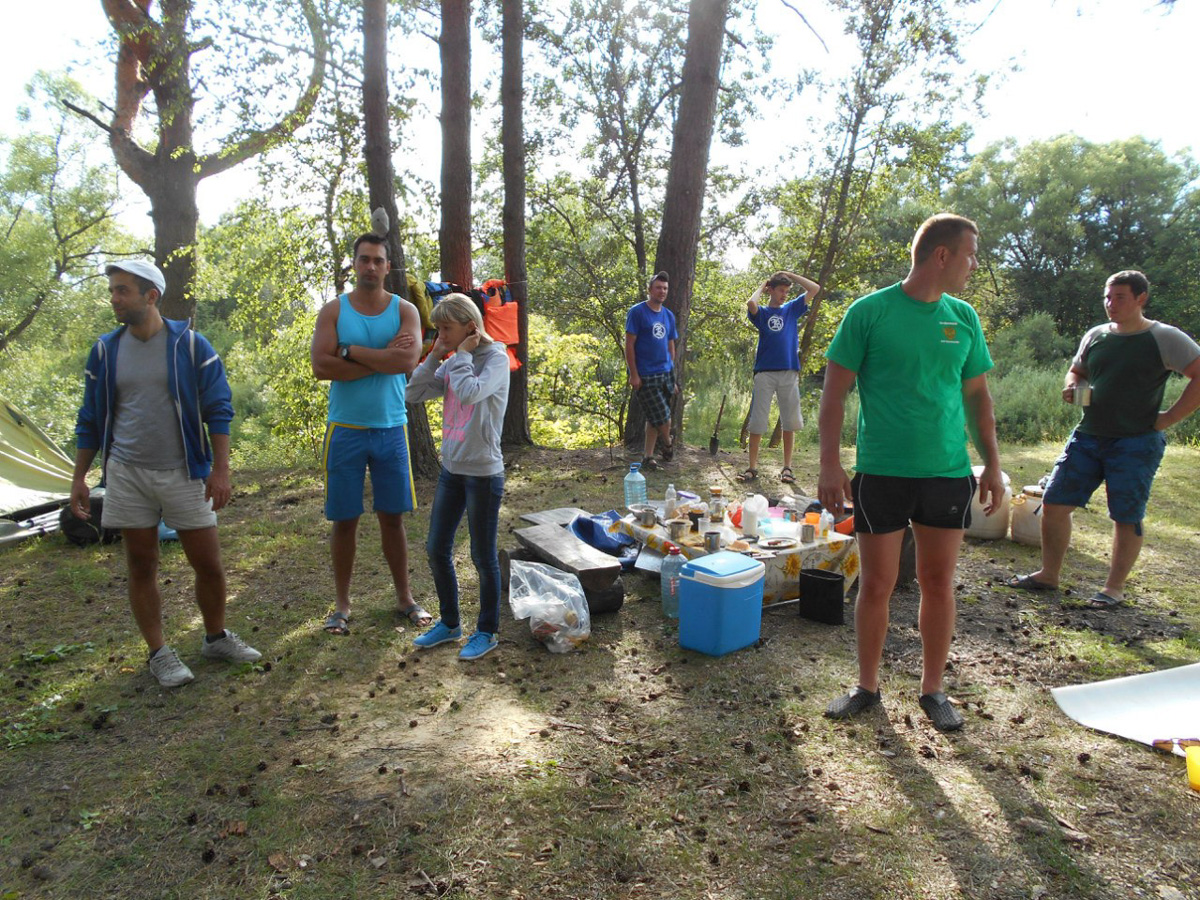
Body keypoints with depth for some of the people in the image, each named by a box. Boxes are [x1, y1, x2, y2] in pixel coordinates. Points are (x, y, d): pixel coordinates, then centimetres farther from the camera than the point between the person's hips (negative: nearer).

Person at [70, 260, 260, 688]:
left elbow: (218, 410, -4)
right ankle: (159, 653, 20)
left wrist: (220, 469, -11)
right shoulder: (105, 351, 5)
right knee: (141, 568, 7)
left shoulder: (191, 346, -3)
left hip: (184, 473, -2)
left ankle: (216, 637, 25)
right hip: (127, 475, 2)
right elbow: (90, 420, 12)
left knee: (208, 564, 3)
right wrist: (79, 478, 9)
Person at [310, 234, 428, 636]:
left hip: (391, 429, 1)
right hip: (345, 430, 0)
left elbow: (407, 360, -16)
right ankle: (341, 603, 19)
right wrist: (382, 358, -13)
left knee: (392, 517, 9)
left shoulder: (405, 311, 3)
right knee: (345, 519, 6)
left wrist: (351, 351, -13)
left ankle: (404, 597, 22)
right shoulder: (333, 311, 1)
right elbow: (321, 366, -13)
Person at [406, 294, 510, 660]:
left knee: (483, 556, 5)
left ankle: (487, 631, 22)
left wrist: (461, 354, -15)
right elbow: (414, 393, 5)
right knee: (437, 550, 14)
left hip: (483, 473, -7)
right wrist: (435, 356, -2)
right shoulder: (452, 363, 8)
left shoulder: (496, 357, -12)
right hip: (451, 469, 7)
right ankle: (449, 623, 32)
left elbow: (470, 393, -30)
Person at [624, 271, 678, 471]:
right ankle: (668, 444, 23)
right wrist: (634, 374, -15)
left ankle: (648, 456, 16)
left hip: (666, 374, 6)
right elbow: (629, 344, -10)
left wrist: (672, 372, 15)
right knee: (663, 417, -5)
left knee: (655, 418, 9)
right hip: (645, 376, -6)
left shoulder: (669, 315, 12)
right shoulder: (637, 312, -7)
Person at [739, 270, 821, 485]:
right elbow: (750, 303, -16)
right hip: (765, 372, -2)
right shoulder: (762, 313, 8)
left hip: (789, 373, 2)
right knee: (757, 422, -3)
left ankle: (787, 468, 9)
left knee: (790, 422, 2)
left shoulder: (792, 309, 16)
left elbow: (815, 288, 10)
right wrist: (761, 287, 3)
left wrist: (790, 275, 10)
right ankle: (752, 468, 3)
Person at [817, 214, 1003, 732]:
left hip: (948, 474, 4)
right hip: (881, 473, -4)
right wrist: (830, 466, -12)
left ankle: (933, 689, 26)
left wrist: (992, 464, 11)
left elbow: (977, 395, 16)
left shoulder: (963, 318, 9)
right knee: (876, 584, 4)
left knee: (939, 583, 10)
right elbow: (835, 392, -5)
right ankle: (867, 687, 22)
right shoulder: (870, 312, -5)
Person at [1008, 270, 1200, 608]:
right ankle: (1049, 574, 14)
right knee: (1054, 502, 1)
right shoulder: (1095, 336, 10)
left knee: (1126, 517, 2)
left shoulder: (1165, 339, -5)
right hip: (1088, 436, 5)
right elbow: (1077, 371, 23)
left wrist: (1167, 419, -12)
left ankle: (1114, 588, 15)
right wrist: (1071, 386, 0)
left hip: (1136, 443, -5)